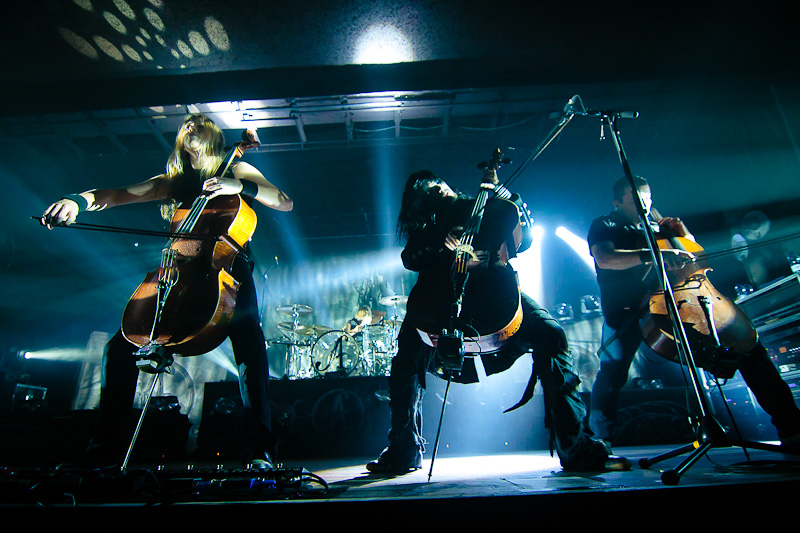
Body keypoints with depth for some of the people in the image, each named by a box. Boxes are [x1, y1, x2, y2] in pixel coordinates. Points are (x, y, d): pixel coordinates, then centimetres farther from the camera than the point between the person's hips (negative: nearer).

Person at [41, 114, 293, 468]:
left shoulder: (237, 170, 13)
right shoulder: (171, 182, 22)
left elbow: (285, 203, 0)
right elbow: (116, 195, 10)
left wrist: (240, 186, -15)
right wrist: (76, 200, -11)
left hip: (227, 270, -4)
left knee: (248, 339, -32)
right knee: (119, 346, -8)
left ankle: (259, 451, -27)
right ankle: (108, 450, 7)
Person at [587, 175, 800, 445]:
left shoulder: (655, 228, 25)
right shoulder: (604, 226, 8)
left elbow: (691, 255, 31)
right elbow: (604, 258, -14)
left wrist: (681, 233, 12)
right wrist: (652, 255, -27)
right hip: (627, 308, -5)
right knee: (614, 367, -28)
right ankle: (599, 439, -12)